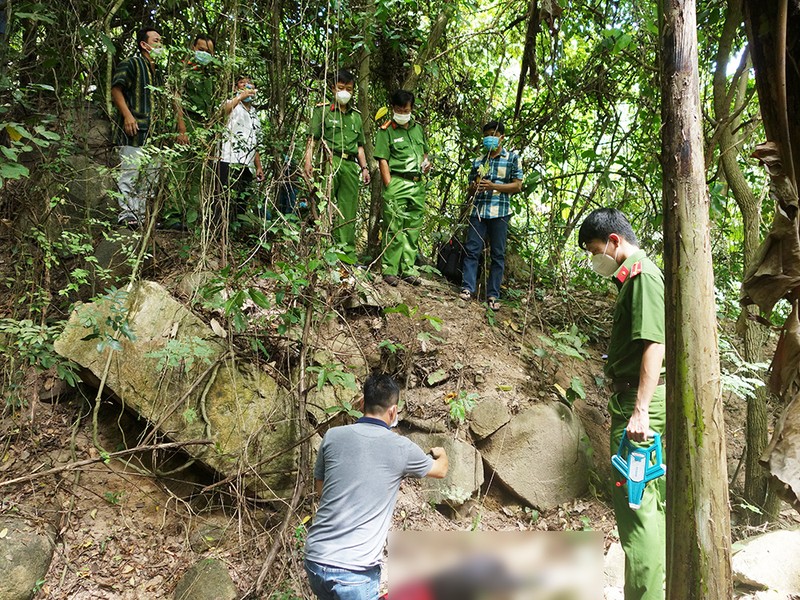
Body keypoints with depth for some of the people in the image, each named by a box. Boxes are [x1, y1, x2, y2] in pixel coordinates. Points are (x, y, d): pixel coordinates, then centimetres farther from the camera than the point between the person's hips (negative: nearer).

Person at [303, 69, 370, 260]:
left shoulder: (356, 116, 23)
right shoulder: (323, 110, 9)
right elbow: (313, 138, 2)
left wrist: (364, 167, 15)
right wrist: (308, 160, -11)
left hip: (351, 165, 5)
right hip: (330, 161, -4)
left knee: (349, 209, 3)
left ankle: (348, 254, 5)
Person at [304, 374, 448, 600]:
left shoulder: (333, 436, 1)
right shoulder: (401, 447, -4)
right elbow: (440, 470, 18)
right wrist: (441, 454, 41)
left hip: (315, 559, 5)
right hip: (354, 571, -4)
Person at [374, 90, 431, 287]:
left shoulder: (418, 128, 17)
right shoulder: (386, 130, 0)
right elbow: (383, 160, -6)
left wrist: (426, 163, 8)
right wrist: (389, 187, -13)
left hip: (417, 184, 6)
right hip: (397, 183, -5)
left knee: (413, 229, 7)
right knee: (394, 229, -6)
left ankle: (409, 269, 15)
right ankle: (390, 270, 0)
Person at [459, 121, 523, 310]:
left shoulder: (512, 158, 8)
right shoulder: (478, 161, 18)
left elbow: (517, 186, 0)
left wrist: (493, 186, -12)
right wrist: (474, 188, -5)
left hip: (499, 212, -3)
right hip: (478, 211, 3)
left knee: (498, 254, -1)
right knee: (471, 250, -5)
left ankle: (493, 295, 2)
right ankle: (468, 287, -2)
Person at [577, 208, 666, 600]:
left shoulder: (643, 276, -12)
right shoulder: (634, 278, 18)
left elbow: (654, 346, -22)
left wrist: (639, 410, -27)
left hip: (641, 400, -11)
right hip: (634, 399, 11)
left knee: (634, 500, -7)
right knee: (652, 499, 16)